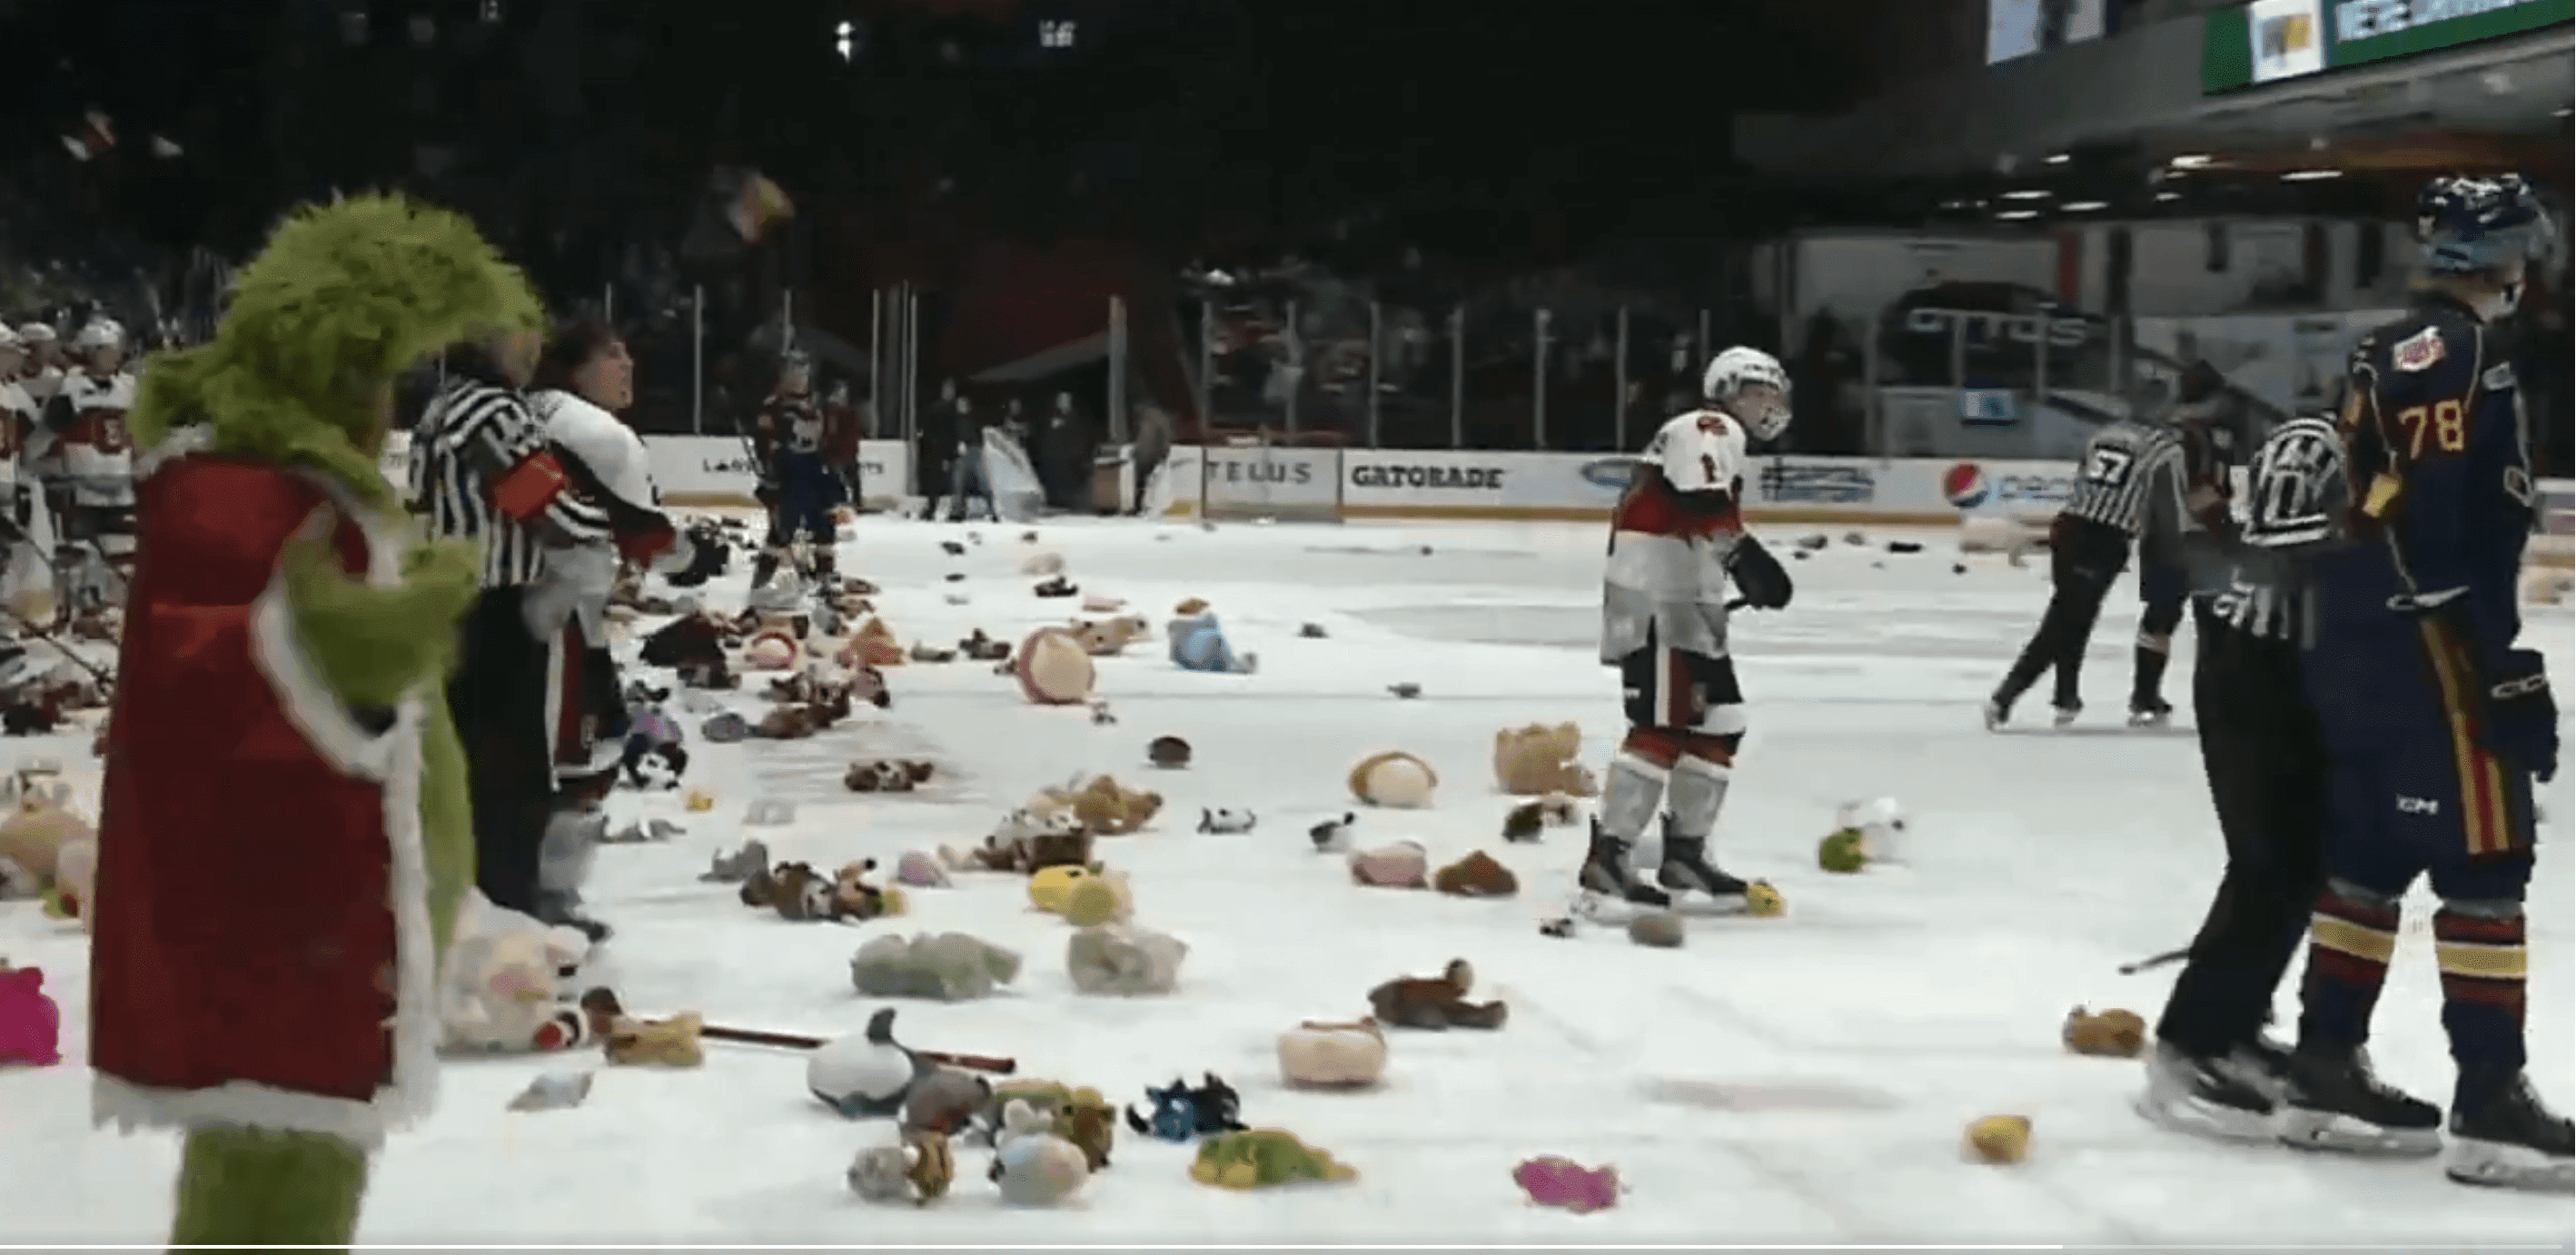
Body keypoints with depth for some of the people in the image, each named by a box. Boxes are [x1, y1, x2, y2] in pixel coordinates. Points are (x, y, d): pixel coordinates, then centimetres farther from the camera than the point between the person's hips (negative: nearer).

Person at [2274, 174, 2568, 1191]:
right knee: (2485, 866, -7)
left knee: (2372, 857, 14)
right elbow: (2442, 536, -22)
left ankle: (2324, 1070, 18)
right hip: (2425, 651, -10)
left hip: (2366, 647, 10)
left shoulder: (2394, 352, 17)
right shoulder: (2454, 352, -15)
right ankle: (2490, 1106, -6)